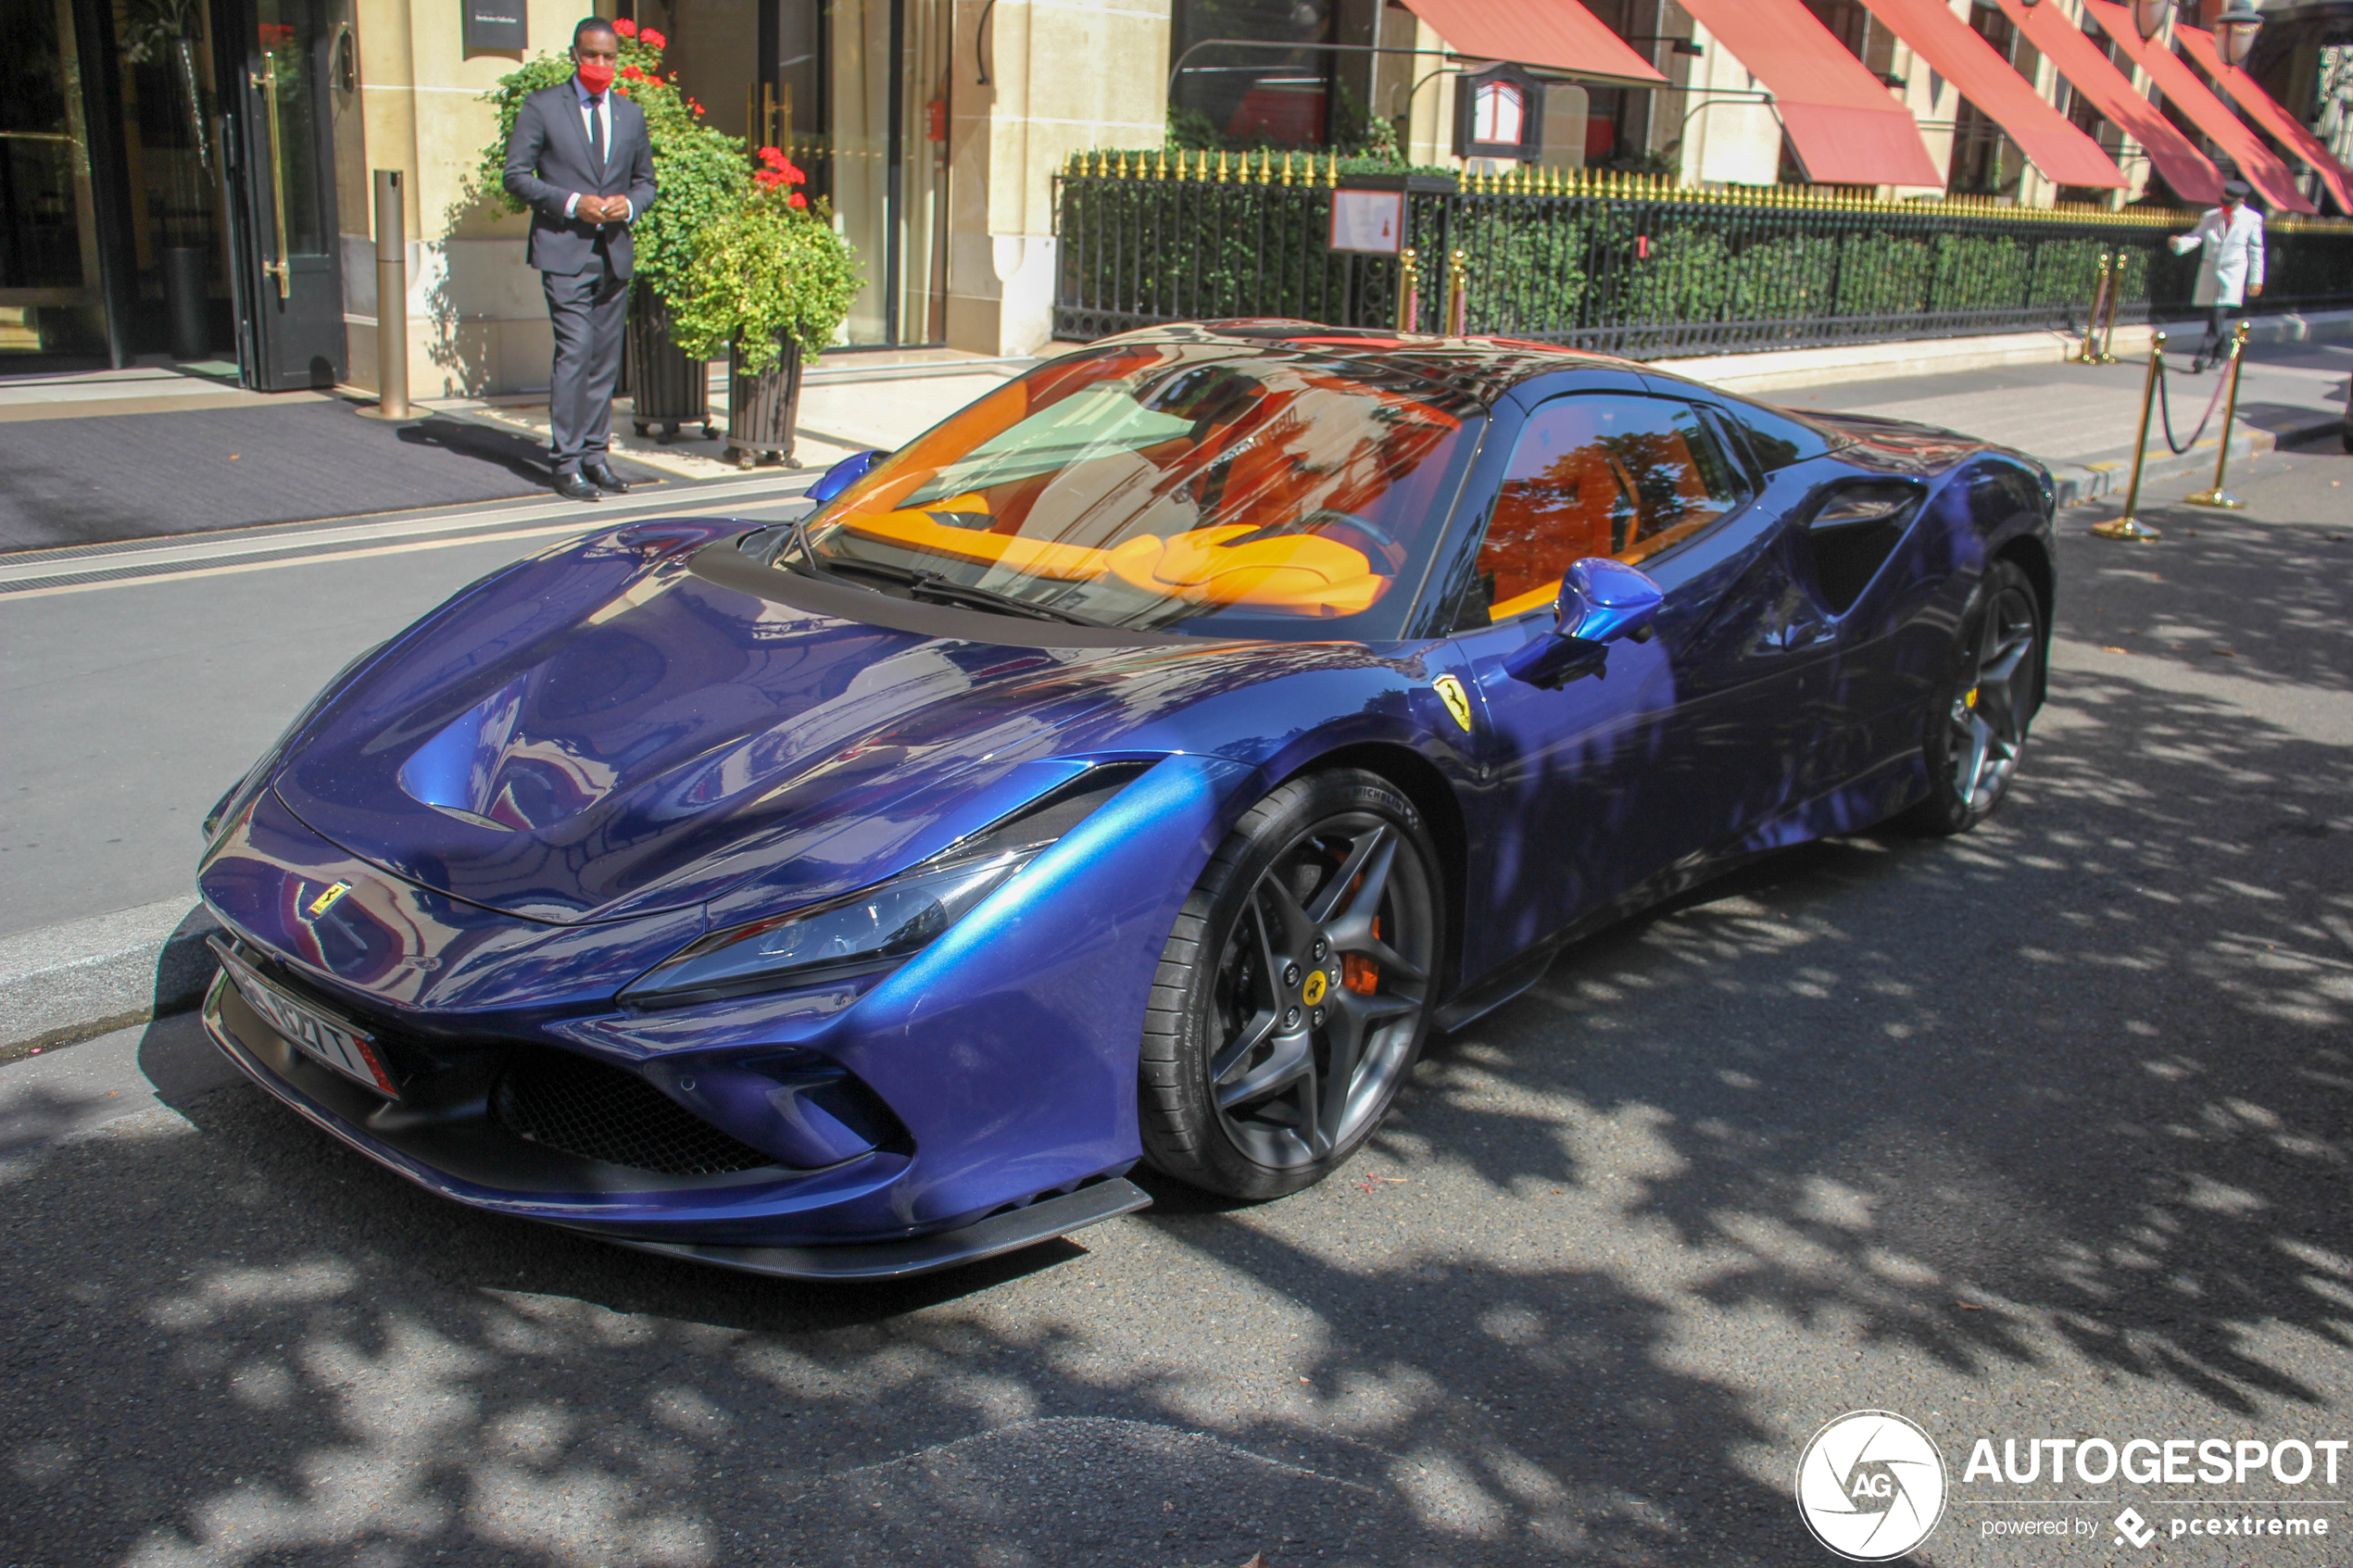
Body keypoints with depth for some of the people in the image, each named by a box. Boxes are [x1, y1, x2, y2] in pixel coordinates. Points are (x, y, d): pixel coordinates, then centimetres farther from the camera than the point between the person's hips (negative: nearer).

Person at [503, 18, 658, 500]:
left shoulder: (631, 114, 13)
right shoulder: (542, 107, 0)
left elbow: (646, 181, 20)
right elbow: (516, 175, -2)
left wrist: (628, 204, -3)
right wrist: (571, 203, -15)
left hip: (614, 254, 5)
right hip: (564, 250, -5)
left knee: (606, 358, 8)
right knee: (575, 352, -12)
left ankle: (595, 456, 16)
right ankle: (566, 464, -8)